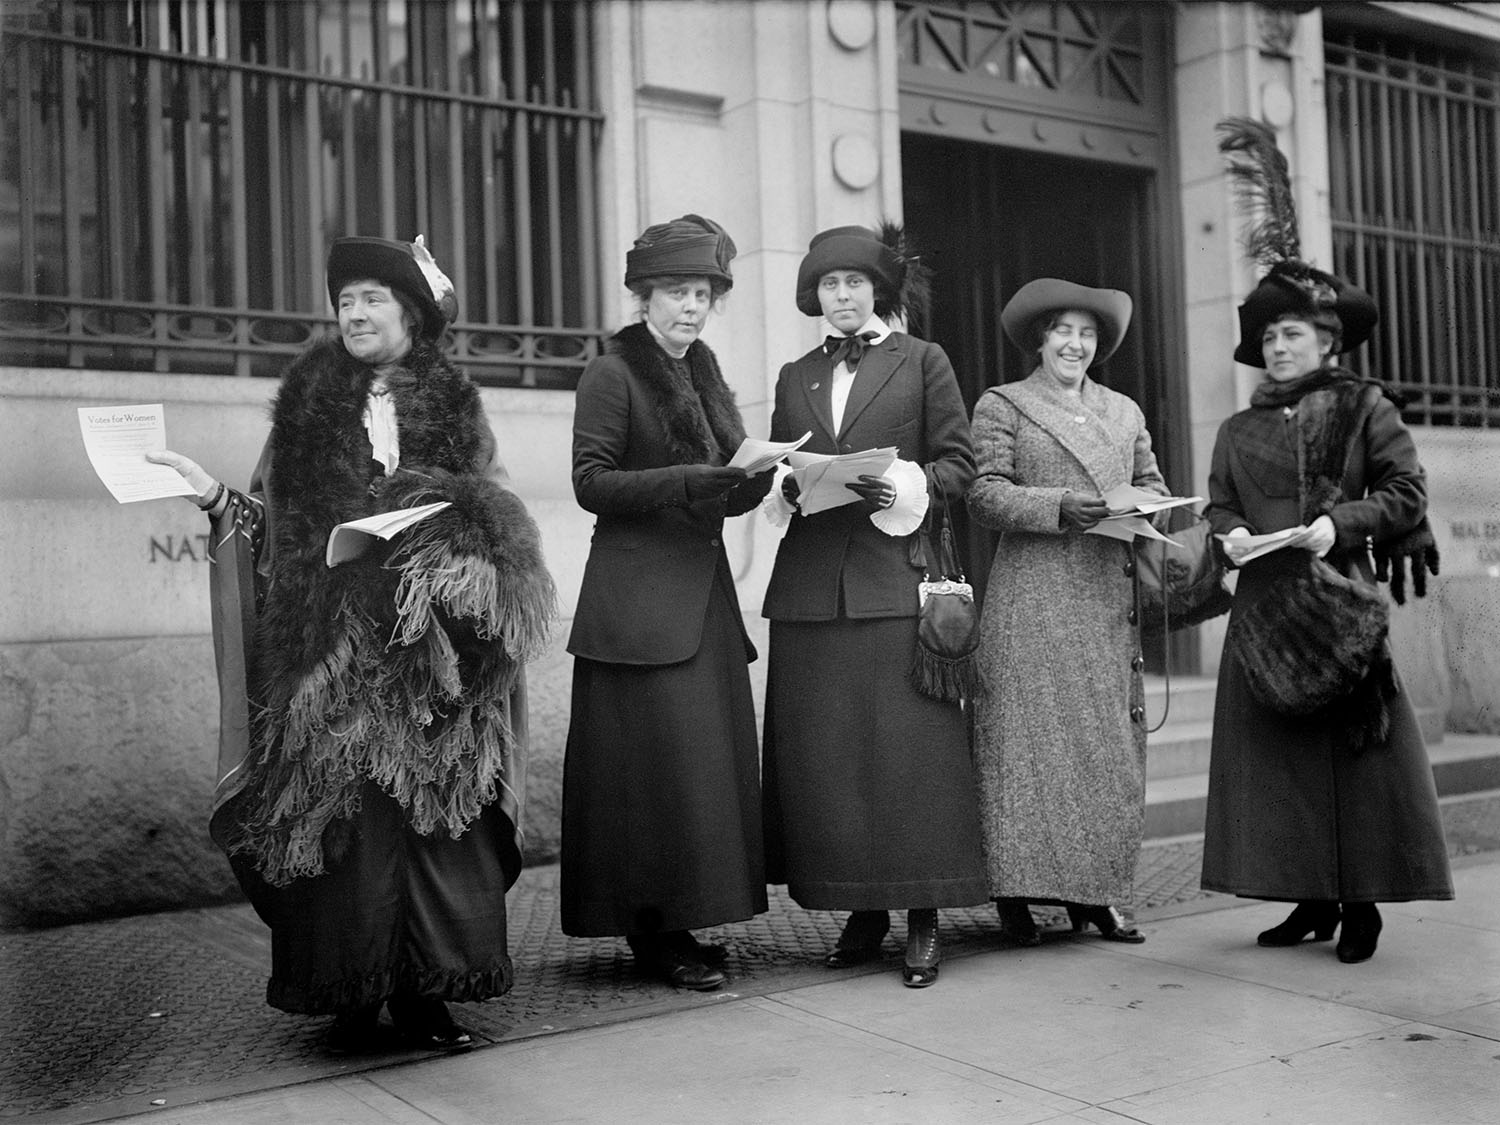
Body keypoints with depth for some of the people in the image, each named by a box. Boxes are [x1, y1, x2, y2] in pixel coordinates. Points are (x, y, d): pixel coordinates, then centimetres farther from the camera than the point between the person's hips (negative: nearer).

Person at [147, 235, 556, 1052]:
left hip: (429, 646, 0)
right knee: (343, 813, -3)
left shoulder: (456, 407, 10)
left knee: (433, 806, -2)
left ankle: (426, 991, 6)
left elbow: (491, 526, 7)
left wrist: (442, 546, -12)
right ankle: (350, 997, 6)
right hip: (333, 650, 0)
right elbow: (273, 522, 10)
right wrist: (212, 494, -7)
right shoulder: (305, 403, 11)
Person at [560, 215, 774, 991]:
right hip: (639, 599, -7)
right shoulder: (612, 375, -4)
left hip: (703, 592, 7)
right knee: (658, 761, -7)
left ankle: (679, 921, 15)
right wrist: (683, 483, -20)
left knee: (714, 758, 6)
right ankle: (655, 933, 3)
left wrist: (760, 475, -4)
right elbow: (591, 481, -12)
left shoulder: (703, 375, 18)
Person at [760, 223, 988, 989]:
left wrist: (897, 487, -13)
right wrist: (787, 487, -3)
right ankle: (862, 909, 12)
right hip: (811, 586, 4)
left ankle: (923, 918, 2)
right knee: (824, 753, 2)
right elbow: (776, 473, 19)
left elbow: (958, 462, 3)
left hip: (895, 577, -4)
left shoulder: (922, 361, 9)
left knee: (908, 748, -5)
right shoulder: (795, 376, 19)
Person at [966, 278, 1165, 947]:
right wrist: (1059, 508, -18)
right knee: (1031, 738, -6)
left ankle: (1095, 893, 11)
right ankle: (1017, 891, 1)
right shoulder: (1001, 406, 5)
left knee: (1109, 744, 4)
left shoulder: (1124, 412, 20)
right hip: (1032, 600, -5)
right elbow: (984, 494, -5)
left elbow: (1152, 485, 20)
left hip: (1109, 600, 5)